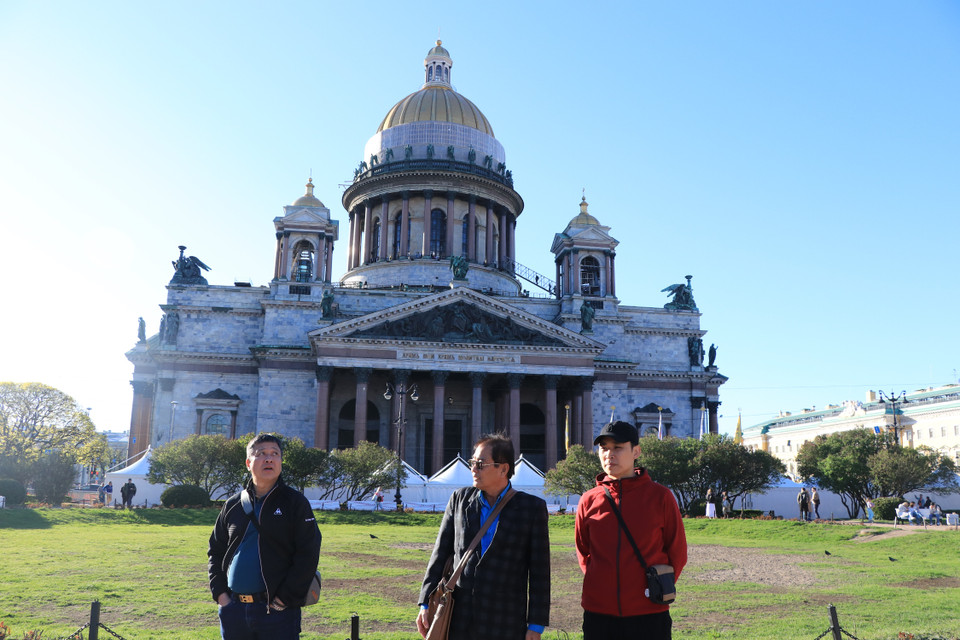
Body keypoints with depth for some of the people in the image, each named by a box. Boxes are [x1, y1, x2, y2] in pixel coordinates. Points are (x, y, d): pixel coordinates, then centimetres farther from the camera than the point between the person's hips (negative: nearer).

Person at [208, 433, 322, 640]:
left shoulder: (295, 502, -2)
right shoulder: (233, 504, 10)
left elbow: (308, 555, -8)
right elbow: (215, 551, 16)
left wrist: (283, 600, -13)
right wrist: (220, 593, 3)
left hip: (277, 610, -4)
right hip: (233, 609, 4)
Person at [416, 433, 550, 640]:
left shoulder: (532, 508, -3)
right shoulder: (460, 499, 5)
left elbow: (539, 570, -2)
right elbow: (440, 554, 8)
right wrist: (426, 604, 4)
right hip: (458, 621, 3)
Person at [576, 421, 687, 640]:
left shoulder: (660, 496, -2)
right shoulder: (589, 501, 3)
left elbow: (677, 551, 6)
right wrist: (601, 585, 8)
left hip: (649, 616, -2)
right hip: (598, 615, 2)